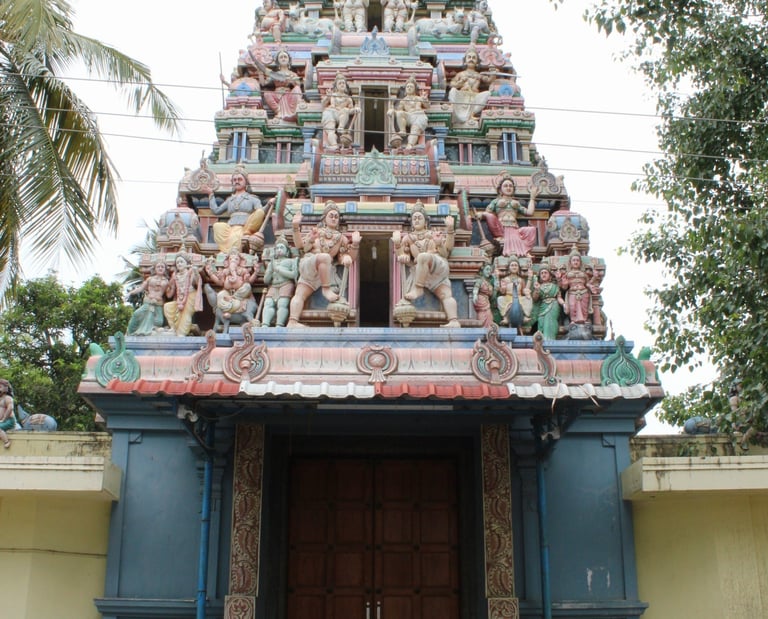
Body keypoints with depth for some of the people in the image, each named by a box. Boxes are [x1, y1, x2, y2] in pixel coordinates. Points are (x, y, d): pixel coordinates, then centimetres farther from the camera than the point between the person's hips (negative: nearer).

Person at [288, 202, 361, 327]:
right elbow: (300, 245, 11)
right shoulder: (316, 231, 18)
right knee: (325, 257, -35)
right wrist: (296, 227, -1)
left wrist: (355, 244, -8)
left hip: (323, 272, 1)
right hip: (307, 265, -1)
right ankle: (326, 289, -30)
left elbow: (346, 258, 9)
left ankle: (292, 322, -32)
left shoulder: (341, 238, 19)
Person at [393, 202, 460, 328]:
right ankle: (454, 321, -42)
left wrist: (449, 230, 2)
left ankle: (418, 289, -36)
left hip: (438, 266, -2)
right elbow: (404, 257, 18)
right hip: (419, 271, 2)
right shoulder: (408, 237, 30)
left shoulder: (435, 235, 28)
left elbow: (447, 248, 12)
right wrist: (397, 244, 1)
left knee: (423, 256, -37)